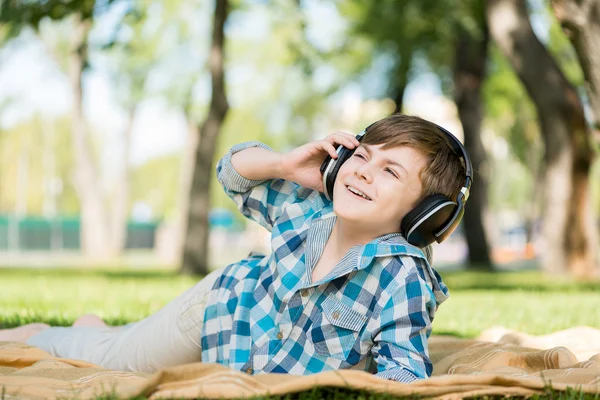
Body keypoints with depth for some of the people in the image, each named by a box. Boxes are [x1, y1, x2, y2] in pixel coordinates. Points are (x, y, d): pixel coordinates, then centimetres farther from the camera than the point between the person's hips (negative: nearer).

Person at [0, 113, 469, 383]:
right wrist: (286, 164, -26)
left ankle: (96, 331, 52)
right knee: (107, 358, 15)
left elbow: (404, 374, -39)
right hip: (225, 301, 1)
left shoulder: (404, 280, -37)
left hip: (287, 381, -1)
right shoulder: (305, 208, -23)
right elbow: (233, 171, -6)